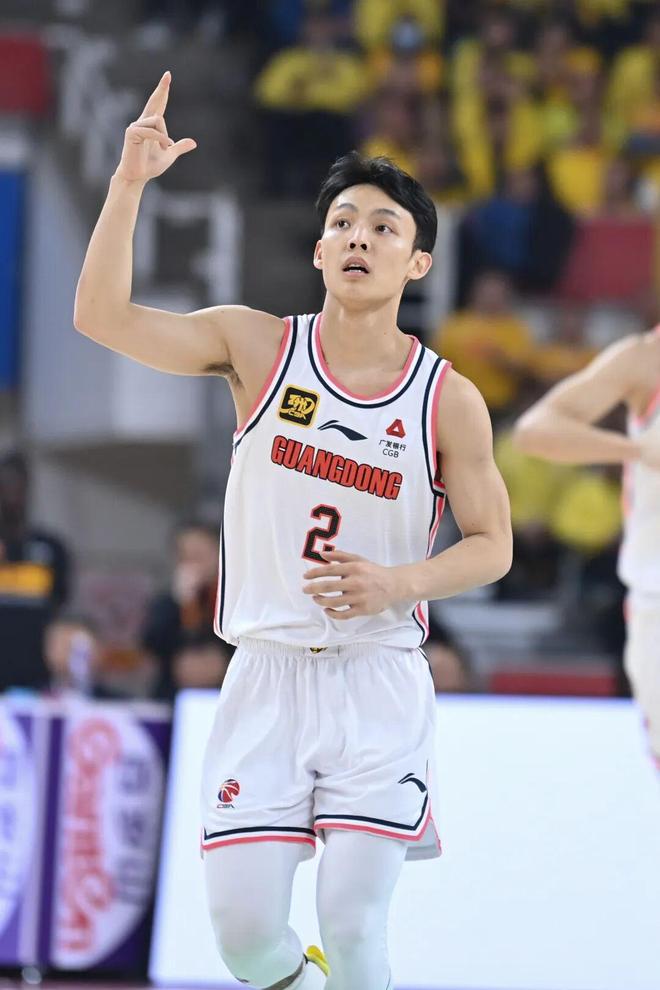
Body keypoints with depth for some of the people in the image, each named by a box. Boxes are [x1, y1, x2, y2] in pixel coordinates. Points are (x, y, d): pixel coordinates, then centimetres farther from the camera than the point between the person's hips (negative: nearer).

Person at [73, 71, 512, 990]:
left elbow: (491, 546, 5)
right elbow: (103, 316, -9)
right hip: (268, 673, 1)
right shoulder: (259, 346, -1)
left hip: (380, 681, -1)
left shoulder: (450, 402, -3)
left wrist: (400, 583, -15)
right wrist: (130, 182, -20)